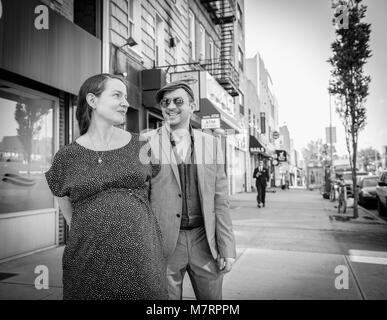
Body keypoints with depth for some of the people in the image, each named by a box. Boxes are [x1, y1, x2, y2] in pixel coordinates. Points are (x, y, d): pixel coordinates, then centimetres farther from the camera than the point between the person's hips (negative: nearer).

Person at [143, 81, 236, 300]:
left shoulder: (211, 143, 5)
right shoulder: (147, 143, -2)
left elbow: (220, 199, 5)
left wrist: (227, 248, 1)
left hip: (205, 241, 2)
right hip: (164, 243, -2)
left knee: (212, 296, 13)